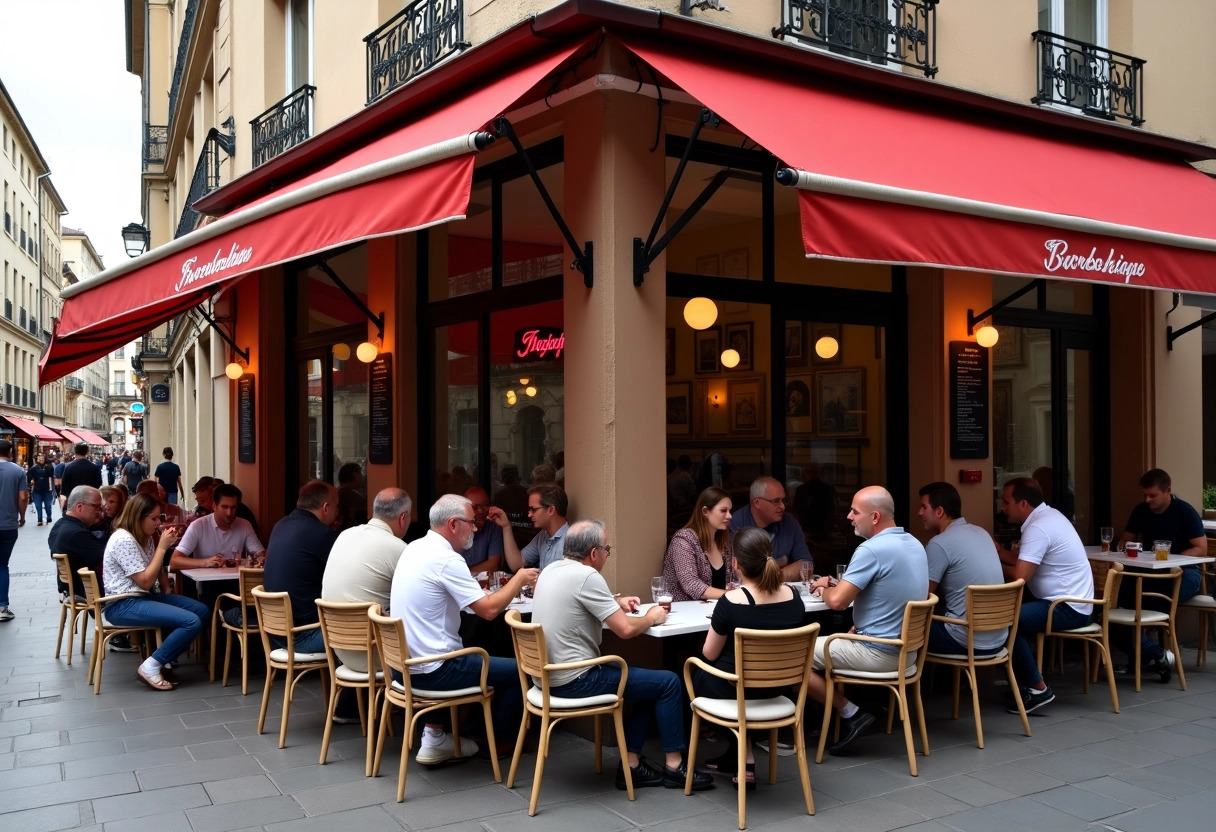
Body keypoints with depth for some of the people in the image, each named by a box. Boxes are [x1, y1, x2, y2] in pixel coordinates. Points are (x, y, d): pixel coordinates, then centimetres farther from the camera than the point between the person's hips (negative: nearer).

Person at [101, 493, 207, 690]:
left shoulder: (145, 537, 12)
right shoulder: (123, 540, -18)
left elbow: (157, 575, 19)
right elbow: (145, 581, -19)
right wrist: (162, 547, -17)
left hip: (145, 596, 10)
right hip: (124, 605, -10)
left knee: (202, 611, 0)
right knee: (192, 622, -22)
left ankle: (165, 661, 2)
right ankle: (151, 667, -12)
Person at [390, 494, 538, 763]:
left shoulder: (415, 548, 7)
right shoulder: (446, 559, -21)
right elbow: (488, 610, -20)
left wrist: (508, 586, 10)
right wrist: (519, 580, -5)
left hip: (407, 663, 9)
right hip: (431, 670, -9)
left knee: (478, 658, 33)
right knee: (519, 670, 4)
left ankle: (435, 735, 26)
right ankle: (496, 742, 23)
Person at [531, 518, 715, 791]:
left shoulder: (551, 571, 8)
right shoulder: (586, 576, -20)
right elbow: (625, 629, -21)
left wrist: (615, 602, 16)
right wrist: (651, 617, 0)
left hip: (550, 676, 9)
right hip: (574, 681, -9)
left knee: (649, 682, 20)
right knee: (668, 682, 1)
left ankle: (631, 764, 18)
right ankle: (674, 766, 12)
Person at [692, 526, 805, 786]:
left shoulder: (731, 602, -26)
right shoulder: (793, 598, -10)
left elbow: (710, 655, -13)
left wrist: (716, 623, 5)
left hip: (733, 689, -5)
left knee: (694, 673, 26)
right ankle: (737, 756, 31)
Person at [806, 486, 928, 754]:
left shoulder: (872, 549, -22)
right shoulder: (914, 544, 7)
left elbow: (836, 601, -24)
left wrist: (825, 589, -1)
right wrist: (835, 584, 12)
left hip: (879, 653, -9)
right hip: (907, 648, 9)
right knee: (836, 638, 29)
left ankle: (850, 712, 0)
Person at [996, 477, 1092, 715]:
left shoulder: (1038, 528, -22)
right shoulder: (1048, 515, 10)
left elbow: (1019, 577, -26)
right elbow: (1023, 561, 16)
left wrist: (996, 566, -6)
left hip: (1068, 608, -11)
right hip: (1070, 601, 11)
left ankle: (1037, 689, -9)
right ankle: (1026, 679, 16)